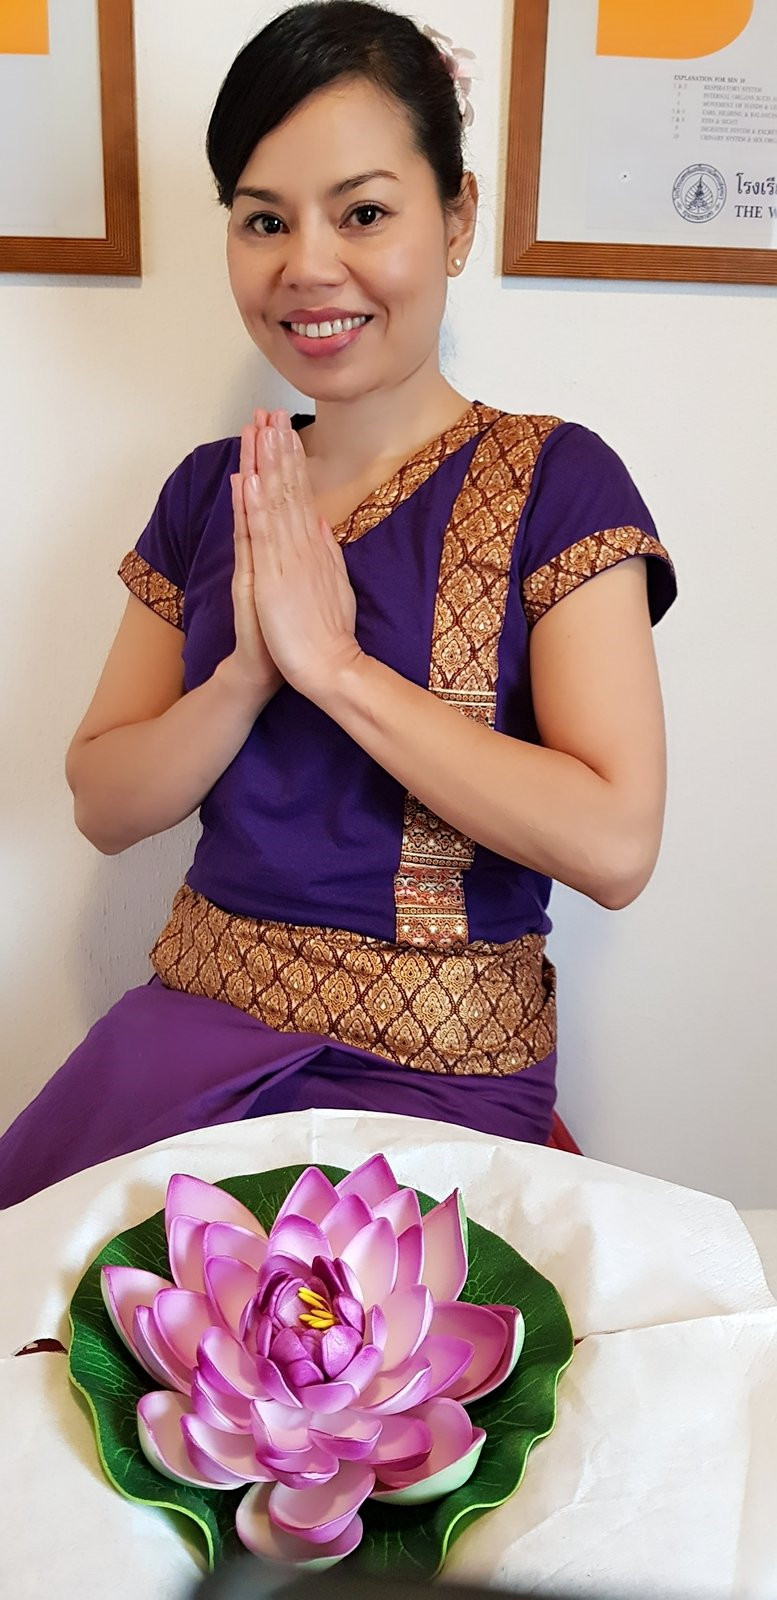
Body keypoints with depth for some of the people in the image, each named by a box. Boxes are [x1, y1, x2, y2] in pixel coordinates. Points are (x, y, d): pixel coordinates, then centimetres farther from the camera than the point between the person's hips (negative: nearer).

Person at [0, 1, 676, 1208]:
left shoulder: (552, 481, -7)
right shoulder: (210, 492, 6)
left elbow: (615, 845, -18)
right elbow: (104, 805, 4)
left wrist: (330, 658, -18)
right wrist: (248, 671, -14)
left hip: (437, 1076, -3)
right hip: (195, 1020, 4)